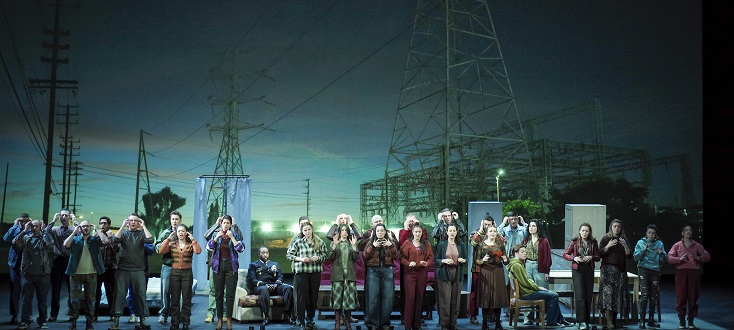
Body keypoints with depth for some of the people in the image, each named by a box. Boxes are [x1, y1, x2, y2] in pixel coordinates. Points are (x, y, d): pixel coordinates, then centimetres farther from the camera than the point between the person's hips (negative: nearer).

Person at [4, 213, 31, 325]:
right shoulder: (15, 231, 2)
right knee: (15, 291, 4)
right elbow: (6, 239, -19)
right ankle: (14, 315, 11)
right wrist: (16, 225, -17)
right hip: (16, 264, 0)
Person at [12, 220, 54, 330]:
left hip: (43, 274, -1)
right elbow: (15, 243, -10)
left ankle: (42, 321, 13)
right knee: (26, 299, 3)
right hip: (28, 274, 1)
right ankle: (25, 321, 8)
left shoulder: (45, 237, 3)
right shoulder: (26, 238, 7)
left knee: (42, 300, 6)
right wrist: (24, 231, -9)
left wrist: (43, 232, -10)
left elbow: (51, 246, -17)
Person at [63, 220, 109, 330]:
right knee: (75, 298, 1)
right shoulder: (75, 239, 5)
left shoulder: (95, 239, 5)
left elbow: (106, 241, -13)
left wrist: (97, 230, -4)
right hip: (76, 274, 0)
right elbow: (66, 244, -14)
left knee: (90, 299, 5)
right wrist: (74, 232, -9)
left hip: (91, 274, 1)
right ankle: (73, 320, 9)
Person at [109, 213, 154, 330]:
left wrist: (144, 226, -8)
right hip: (123, 269, 0)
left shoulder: (141, 234, 7)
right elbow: (115, 240, -11)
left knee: (140, 294, 2)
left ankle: (143, 319, 9)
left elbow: (150, 240, -12)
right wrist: (123, 226, -12)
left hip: (139, 270, 0)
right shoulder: (123, 233, 7)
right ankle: (116, 319, -1)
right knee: (119, 293, -3)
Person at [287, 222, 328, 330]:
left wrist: (317, 258, -12)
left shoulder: (319, 242, 5)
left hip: (315, 272, 2)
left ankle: (310, 319, 25)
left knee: (314, 296, 9)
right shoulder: (298, 242, 1)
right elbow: (288, 254, 2)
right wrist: (300, 259, -12)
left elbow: (325, 255, 9)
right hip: (301, 272, -2)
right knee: (302, 297, -2)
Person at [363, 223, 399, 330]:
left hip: (387, 271, 1)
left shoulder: (390, 243, 13)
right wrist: (373, 246, -14)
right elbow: (364, 256, -3)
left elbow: (395, 256, -1)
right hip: (373, 270, -1)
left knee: (387, 297, -3)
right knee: (373, 297, -5)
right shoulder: (371, 243, 11)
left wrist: (391, 245, -14)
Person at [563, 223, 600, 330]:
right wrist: (574, 258, -16)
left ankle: (587, 320, 15)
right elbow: (565, 254, 2)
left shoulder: (593, 242, 5)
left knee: (588, 296, 5)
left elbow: (598, 257, 7)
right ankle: (581, 321, -11)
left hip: (589, 271, 2)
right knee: (580, 296, -11)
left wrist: (591, 257, -14)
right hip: (577, 270, -2)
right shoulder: (574, 242, 0)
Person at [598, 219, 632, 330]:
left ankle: (614, 319, 10)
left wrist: (625, 245, -9)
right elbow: (600, 254, -2)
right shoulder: (606, 238, 4)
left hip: (621, 270, 4)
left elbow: (629, 255, 6)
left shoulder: (624, 240, 13)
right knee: (608, 293, -14)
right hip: (608, 269, -4)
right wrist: (608, 246, -16)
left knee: (618, 294, 2)